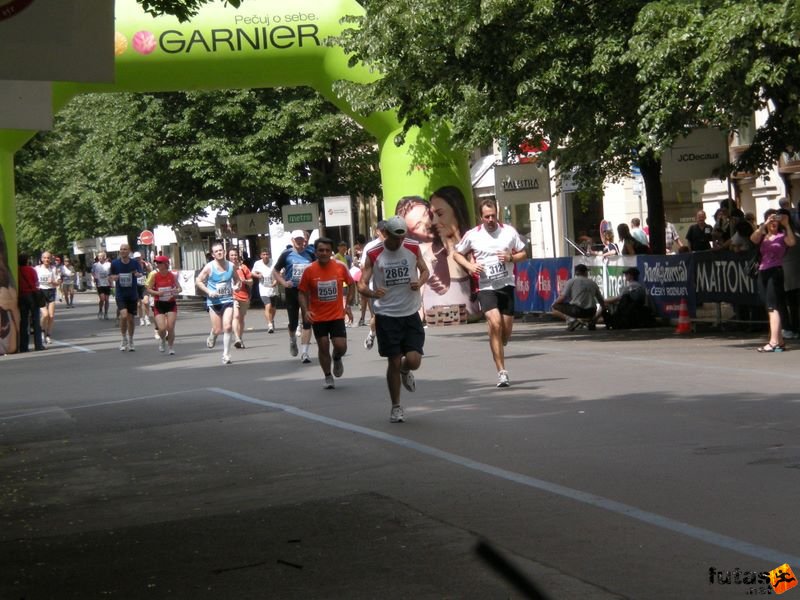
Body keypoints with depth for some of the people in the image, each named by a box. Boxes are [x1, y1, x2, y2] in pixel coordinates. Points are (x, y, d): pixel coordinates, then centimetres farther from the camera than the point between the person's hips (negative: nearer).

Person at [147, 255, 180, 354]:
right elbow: (148, 289, -5)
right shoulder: (154, 275, -6)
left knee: (171, 328, -6)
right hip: (159, 305, -1)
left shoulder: (172, 275, -4)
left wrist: (176, 291, -15)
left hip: (171, 304, 1)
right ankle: (162, 340, 25)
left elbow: (179, 288, 7)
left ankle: (171, 348, 17)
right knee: (162, 328, -12)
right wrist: (157, 293, -23)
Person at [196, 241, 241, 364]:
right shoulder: (209, 267, -6)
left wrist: (237, 286, -7)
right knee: (217, 330, 1)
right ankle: (211, 338, 39)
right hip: (214, 302, -1)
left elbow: (237, 280, 16)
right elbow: (198, 281, -2)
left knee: (227, 327, -11)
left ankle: (226, 354, -2)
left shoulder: (231, 266, 2)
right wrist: (208, 292, -13)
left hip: (228, 300, 2)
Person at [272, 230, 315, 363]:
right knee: (293, 322, 9)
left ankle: (305, 352, -3)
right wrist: (283, 282, -13)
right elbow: (275, 271, 2)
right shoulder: (287, 254, -3)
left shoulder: (310, 254, 3)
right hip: (292, 291, -1)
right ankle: (292, 341, 42)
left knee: (307, 322, -6)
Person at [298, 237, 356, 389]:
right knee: (323, 348, 5)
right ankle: (328, 377, 23)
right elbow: (302, 293, -1)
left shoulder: (340, 267, -6)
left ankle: (336, 359, 29)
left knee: (341, 346, -7)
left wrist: (349, 303, 4)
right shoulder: (309, 270, -9)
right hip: (318, 318, 0)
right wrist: (306, 311, -14)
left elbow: (351, 284, 10)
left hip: (337, 315, 0)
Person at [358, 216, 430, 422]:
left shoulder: (413, 248, -1)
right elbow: (362, 284, -7)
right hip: (386, 315, -2)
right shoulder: (373, 254, -8)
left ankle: (405, 371, 31)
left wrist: (420, 282, -11)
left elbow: (425, 270, 13)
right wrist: (372, 293, -30)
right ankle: (396, 407, 17)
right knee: (393, 362, 0)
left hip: (411, 314, 2)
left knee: (413, 361, -8)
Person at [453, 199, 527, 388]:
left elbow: (523, 253, 11)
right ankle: (502, 372, -18)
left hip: (506, 285, 3)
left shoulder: (509, 231, 2)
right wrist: (469, 266, -6)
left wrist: (511, 258, -10)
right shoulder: (472, 235, -1)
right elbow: (457, 254, 13)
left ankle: (498, 350, 40)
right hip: (485, 287, -3)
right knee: (495, 323, -21)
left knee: (507, 328, 4)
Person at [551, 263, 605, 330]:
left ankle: (571, 320, -13)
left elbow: (562, 297, -4)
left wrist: (554, 304, 15)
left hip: (576, 310, -5)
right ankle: (592, 320, 6)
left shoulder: (571, 281, 3)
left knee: (555, 308, 12)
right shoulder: (593, 283, 15)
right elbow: (601, 301, 20)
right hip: (590, 312, 5)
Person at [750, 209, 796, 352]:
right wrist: (764, 225, -15)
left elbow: (792, 242, -17)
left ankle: (774, 342, -23)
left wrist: (787, 225, -16)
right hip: (763, 272, 6)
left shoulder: (782, 235, 3)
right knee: (771, 308, 10)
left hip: (776, 272, -6)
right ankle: (779, 341, 16)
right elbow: (753, 238, -6)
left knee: (772, 306, -15)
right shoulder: (762, 236, 15)